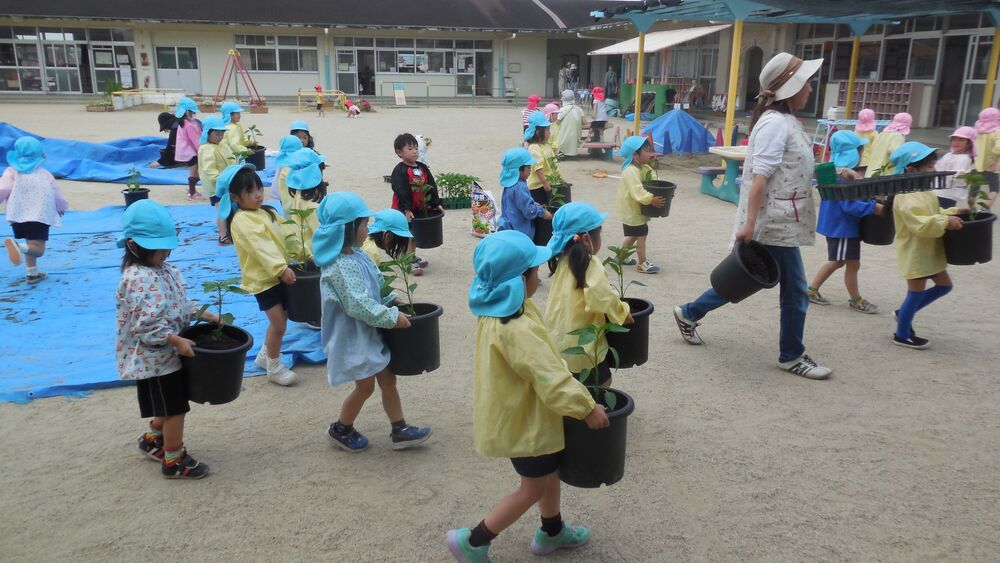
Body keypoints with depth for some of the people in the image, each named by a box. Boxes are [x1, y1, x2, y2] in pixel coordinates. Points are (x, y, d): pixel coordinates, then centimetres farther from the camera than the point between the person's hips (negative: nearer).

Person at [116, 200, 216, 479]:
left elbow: (180, 303, 15)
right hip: (155, 356, -9)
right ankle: (174, 461, 15)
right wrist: (176, 341, -29)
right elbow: (147, 325, -29)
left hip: (167, 352, 9)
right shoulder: (139, 280, -25)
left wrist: (204, 315, 4)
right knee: (175, 407, 1)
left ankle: (152, 440, 44)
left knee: (168, 404, 24)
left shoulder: (164, 269, 6)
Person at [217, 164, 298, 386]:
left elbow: (284, 235, 11)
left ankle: (265, 355, 37)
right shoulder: (241, 221, -17)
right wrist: (281, 269, -33)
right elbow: (261, 247, -26)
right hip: (263, 278, -8)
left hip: (277, 275, 8)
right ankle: (274, 368, 11)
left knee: (279, 320, 17)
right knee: (278, 323, -6)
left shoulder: (266, 212, 11)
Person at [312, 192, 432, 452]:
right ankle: (341, 429, 28)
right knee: (365, 385, 5)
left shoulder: (356, 255, 3)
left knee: (387, 378, 12)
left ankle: (399, 430, 22)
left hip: (370, 331, 9)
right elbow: (358, 306, -30)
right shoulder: (341, 266, -26)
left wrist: (392, 301, 4)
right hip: (353, 335, -9)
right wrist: (392, 317, -24)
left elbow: (376, 286, 16)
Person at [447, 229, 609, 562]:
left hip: (516, 413, 9)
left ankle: (552, 532, 45)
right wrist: (586, 407, -19)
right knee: (534, 488, 10)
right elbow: (551, 379, -31)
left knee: (550, 472, 25)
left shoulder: (494, 310, -3)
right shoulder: (517, 330, -35)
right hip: (525, 421, -9)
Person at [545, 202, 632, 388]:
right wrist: (623, 313, -11)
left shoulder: (563, 261, 2)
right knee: (602, 383, 10)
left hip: (558, 340, 7)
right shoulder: (590, 265, -22)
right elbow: (604, 298, -29)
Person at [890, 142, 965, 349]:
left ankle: (903, 313, 27)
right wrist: (945, 222, -31)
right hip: (915, 253, -10)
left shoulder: (923, 191, 10)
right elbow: (920, 224, -32)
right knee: (916, 292, 1)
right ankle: (902, 335, 17)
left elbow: (933, 214, 21)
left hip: (929, 252, 10)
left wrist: (953, 212, 9)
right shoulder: (907, 197, -23)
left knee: (944, 285, 18)